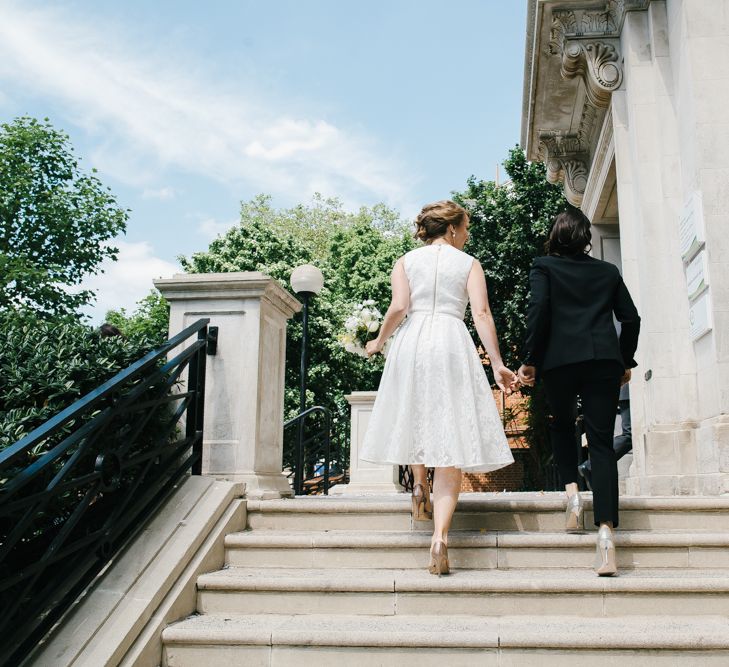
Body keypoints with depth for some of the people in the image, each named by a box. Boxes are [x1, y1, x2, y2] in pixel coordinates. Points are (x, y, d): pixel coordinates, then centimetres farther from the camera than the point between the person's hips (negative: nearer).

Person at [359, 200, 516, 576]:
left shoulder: (406, 261, 12)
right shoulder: (469, 263, 10)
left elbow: (399, 307, -2)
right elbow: (481, 314, -2)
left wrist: (379, 341, 12)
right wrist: (497, 363, -2)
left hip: (411, 343, 2)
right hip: (452, 343, -1)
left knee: (415, 415, 28)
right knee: (451, 435, -5)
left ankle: (419, 488, 21)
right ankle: (440, 534, -15)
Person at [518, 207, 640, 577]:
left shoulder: (543, 267, 7)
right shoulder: (608, 271, 16)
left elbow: (538, 310, -6)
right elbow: (631, 318, 14)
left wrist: (529, 360, -3)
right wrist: (626, 361, 23)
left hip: (560, 360, -2)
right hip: (604, 360, 2)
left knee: (561, 424, 25)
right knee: (602, 442, -2)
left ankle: (572, 491, 6)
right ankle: (605, 532, -12)